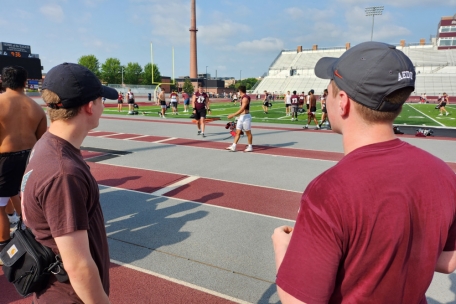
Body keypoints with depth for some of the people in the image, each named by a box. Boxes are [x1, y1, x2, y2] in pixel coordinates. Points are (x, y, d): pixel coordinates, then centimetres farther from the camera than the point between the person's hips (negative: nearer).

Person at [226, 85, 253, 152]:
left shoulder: (245, 98, -18)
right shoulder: (243, 98, 12)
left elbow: (241, 110, -24)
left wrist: (233, 115, -25)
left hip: (246, 117, -10)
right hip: (241, 117, 10)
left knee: (248, 132, 2)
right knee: (237, 132, 7)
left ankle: (250, 147, 14)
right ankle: (233, 147, 8)